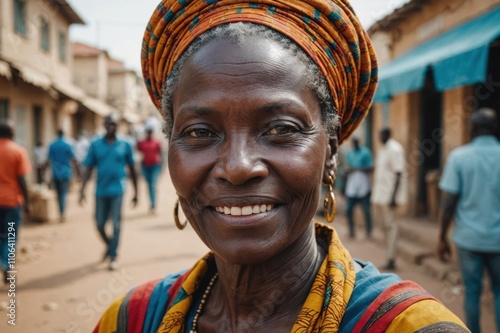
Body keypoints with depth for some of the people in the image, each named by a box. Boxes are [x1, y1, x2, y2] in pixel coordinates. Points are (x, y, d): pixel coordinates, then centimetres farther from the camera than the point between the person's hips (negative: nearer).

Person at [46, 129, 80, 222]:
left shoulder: (52, 145, -1)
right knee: (64, 193, -2)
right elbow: (73, 160, -5)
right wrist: (78, 171, 4)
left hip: (55, 173, 2)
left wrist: (44, 169, 10)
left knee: (59, 193, 13)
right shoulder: (67, 145, -6)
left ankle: (61, 213, 19)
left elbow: (49, 160, -2)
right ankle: (62, 213, -17)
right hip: (65, 173, -2)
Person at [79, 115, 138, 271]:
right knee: (100, 224, 10)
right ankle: (109, 246, 37)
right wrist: (82, 190, -5)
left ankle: (113, 257, 10)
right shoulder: (95, 145, 4)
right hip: (101, 191, 2)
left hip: (117, 190, -2)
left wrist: (135, 192, 10)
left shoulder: (125, 145, 3)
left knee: (116, 224, -1)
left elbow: (131, 169, 9)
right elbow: (88, 169, 4)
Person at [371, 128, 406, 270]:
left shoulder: (394, 149, -12)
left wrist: (393, 196, -21)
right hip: (381, 194, 9)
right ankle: (390, 258, 16)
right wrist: (375, 193, 18)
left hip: (389, 194, -9)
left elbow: (398, 173, -17)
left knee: (390, 224, -6)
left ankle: (391, 259, -2)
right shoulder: (381, 149, 15)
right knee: (387, 225, 11)